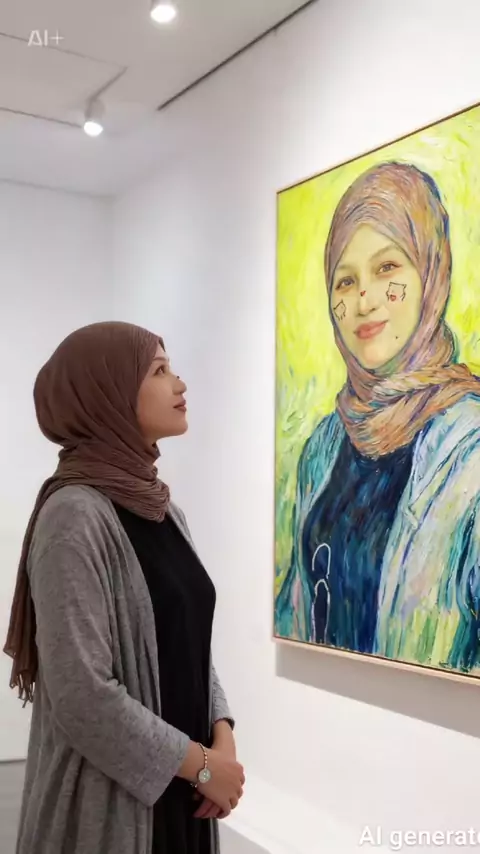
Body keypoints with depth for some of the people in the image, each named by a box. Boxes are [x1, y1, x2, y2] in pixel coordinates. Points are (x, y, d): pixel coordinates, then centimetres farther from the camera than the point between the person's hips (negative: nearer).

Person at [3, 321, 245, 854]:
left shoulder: (160, 506, 6)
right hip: (110, 797, -7)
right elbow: (81, 694, -24)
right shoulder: (75, 514, -19)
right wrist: (201, 762, -14)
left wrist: (221, 736, -4)